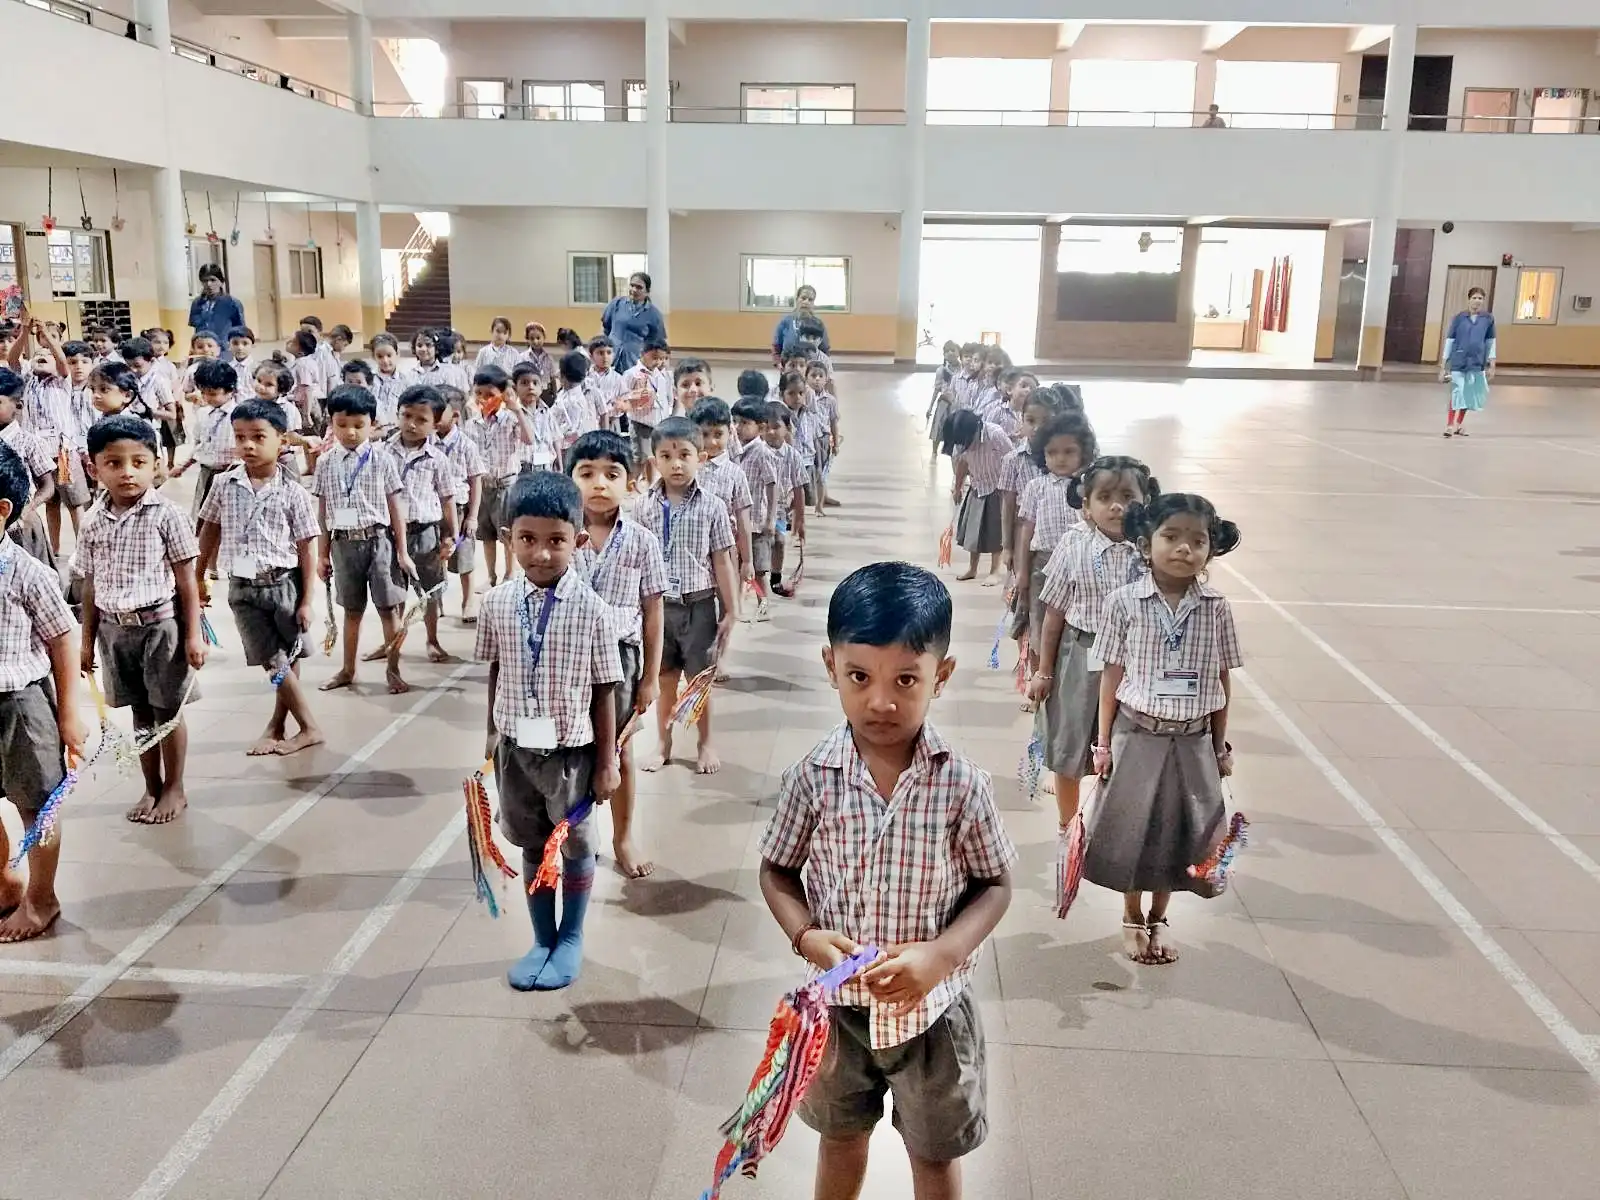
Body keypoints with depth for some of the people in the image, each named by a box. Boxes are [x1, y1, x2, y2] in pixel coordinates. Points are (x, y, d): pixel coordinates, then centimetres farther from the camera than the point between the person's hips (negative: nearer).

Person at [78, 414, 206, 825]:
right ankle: (152, 789, 27)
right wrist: (88, 639, 10)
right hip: (115, 629, 4)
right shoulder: (93, 521, 2)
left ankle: (174, 789, 20)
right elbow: (90, 587, 9)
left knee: (168, 710, 6)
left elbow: (186, 580, -8)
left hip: (161, 624, -4)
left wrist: (193, 634, -9)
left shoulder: (166, 516, -10)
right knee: (140, 712, 14)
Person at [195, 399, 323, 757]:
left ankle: (276, 727, 20)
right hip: (243, 586, 2)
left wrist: (306, 600, -8)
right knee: (273, 661, 1)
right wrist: (199, 578, 13)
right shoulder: (224, 485, -1)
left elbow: (305, 549, -6)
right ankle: (309, 728, 9)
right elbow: (209, 532, 10)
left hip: (283, 583, -2)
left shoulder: (292, 492, -8)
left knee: (287, 660, 7)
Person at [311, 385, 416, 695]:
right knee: (352, 609, 14)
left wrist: (402, 551, -4)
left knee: (388, 607, 1)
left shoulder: (382, 460, -3)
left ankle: (394, 670, 13)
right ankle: (348, 669, 27)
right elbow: (323, 511, 7)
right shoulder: (326, 463, 3)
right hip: (344, 542, 2)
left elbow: (395, 507, -1)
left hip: (378, 539, -2)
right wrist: (322, 554, 8)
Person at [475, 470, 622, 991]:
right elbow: (496, 673, 5)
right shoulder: (497, 602, -8)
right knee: (532, 847, 17)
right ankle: (542, 940, 36)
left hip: (571, 750, -3)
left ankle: (571, 939, 36)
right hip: (516, 747, 3)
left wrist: (607, 762, -6)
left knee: (575, 846, 15)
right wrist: (493, 735, 12)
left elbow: (603, 690, -10)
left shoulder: (590, 608, -16)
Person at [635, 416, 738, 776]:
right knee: (664, 680, 13)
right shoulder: (645, 508, -2)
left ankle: (705, 745, 27)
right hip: (657, 605, 2)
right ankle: (663, 745, 28)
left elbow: (721, 563, -2)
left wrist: (729, 613, -2)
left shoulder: (712, 507, -6)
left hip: (698, 606, -1)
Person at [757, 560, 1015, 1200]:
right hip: (838, 1002, 1)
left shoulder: (961, 782, -18)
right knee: (841, 1138, 26)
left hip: (931, 1006, -1)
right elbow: (777, 871, -2)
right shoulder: (813, 775, -15)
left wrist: (940, 955, -23)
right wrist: (806, 937, -20)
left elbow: (995, 885, -8)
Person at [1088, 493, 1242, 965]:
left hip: (1192, 740, 2)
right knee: (1133, 830, 12)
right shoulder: (1124, 602, -9)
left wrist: (1220, 747, 6)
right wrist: (1104, 743, -3)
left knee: (1178, 834, 14)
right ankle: (1133, 919, 34)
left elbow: (1222, 682, 3)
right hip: (1137, 735, -2)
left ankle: (1158, 918, 35)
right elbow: (1112, 676, -4)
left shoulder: (1216, 607, -5)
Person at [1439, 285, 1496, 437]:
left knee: (1469, 395, 12)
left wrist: (1491, 365, 6)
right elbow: (1449, 341, -1)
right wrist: (1443, 366, -2)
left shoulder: (1488, 319, 2)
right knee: (1457, 394, -7)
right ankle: (1449, 426, 1)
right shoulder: (1459, 318, -3)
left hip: (1477, 364, 3)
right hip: (1458, 363, -2)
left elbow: (1491, 342, 8)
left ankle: (1459, 424, 28)